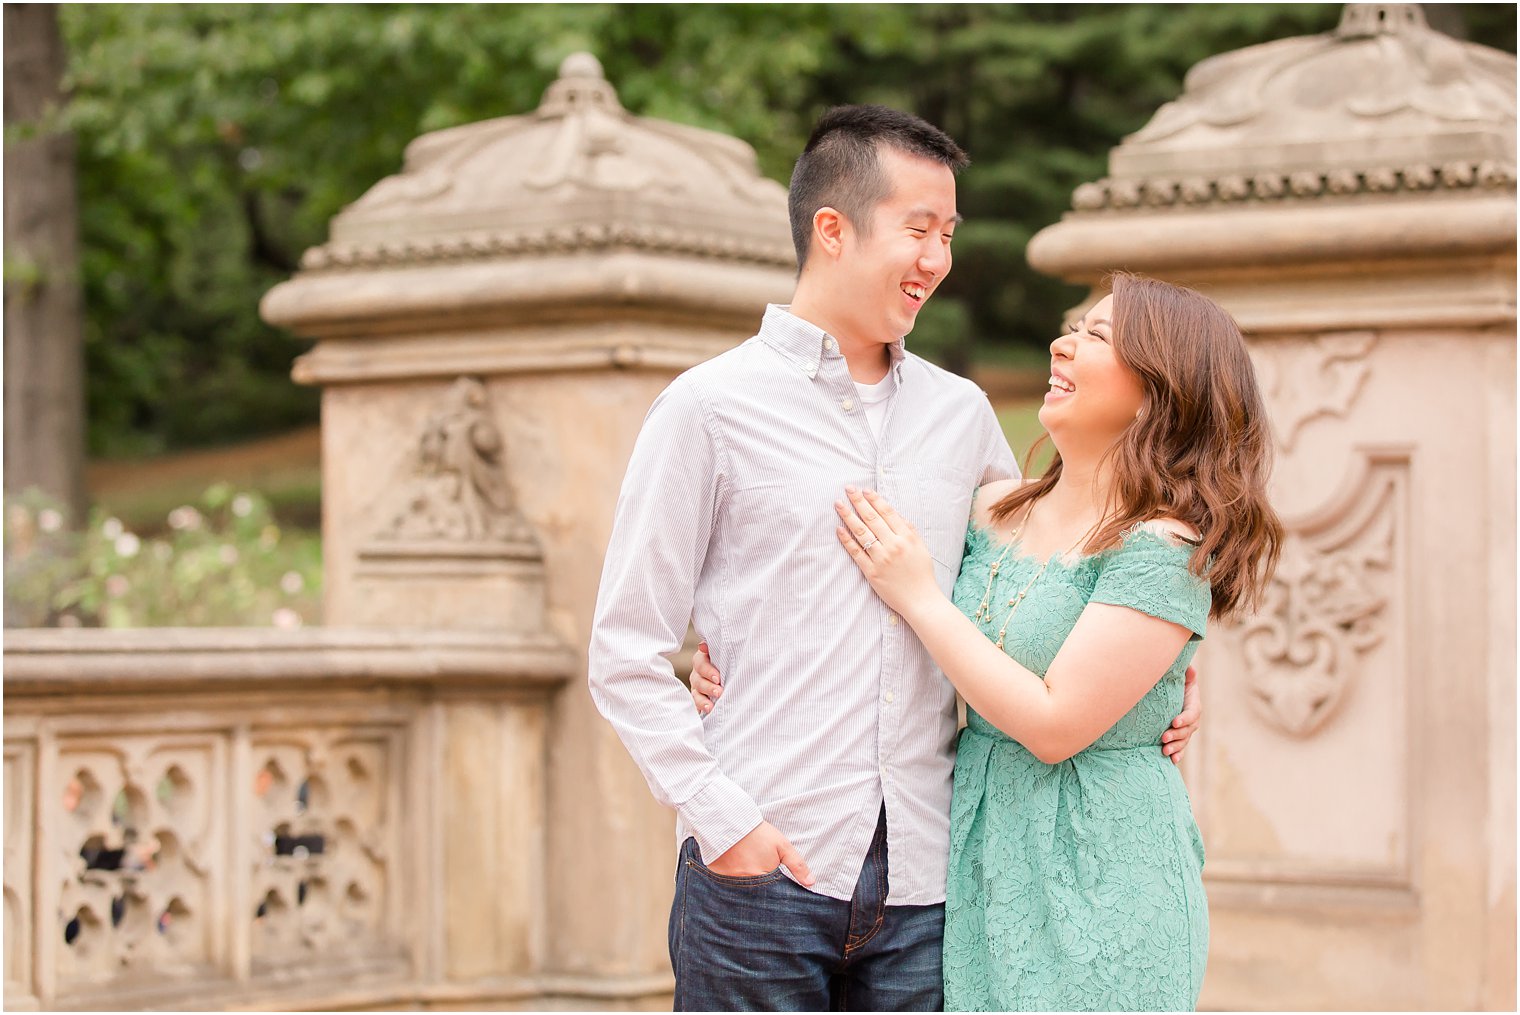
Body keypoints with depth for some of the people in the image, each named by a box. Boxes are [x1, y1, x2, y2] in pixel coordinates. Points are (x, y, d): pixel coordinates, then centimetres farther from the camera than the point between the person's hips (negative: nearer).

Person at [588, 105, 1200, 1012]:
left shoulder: (961, 412, 13)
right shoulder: (713, 408, 0)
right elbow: (627, 652, -1)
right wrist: (722, 818, -10)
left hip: (922, 877, 4)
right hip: (762, 871, -4)